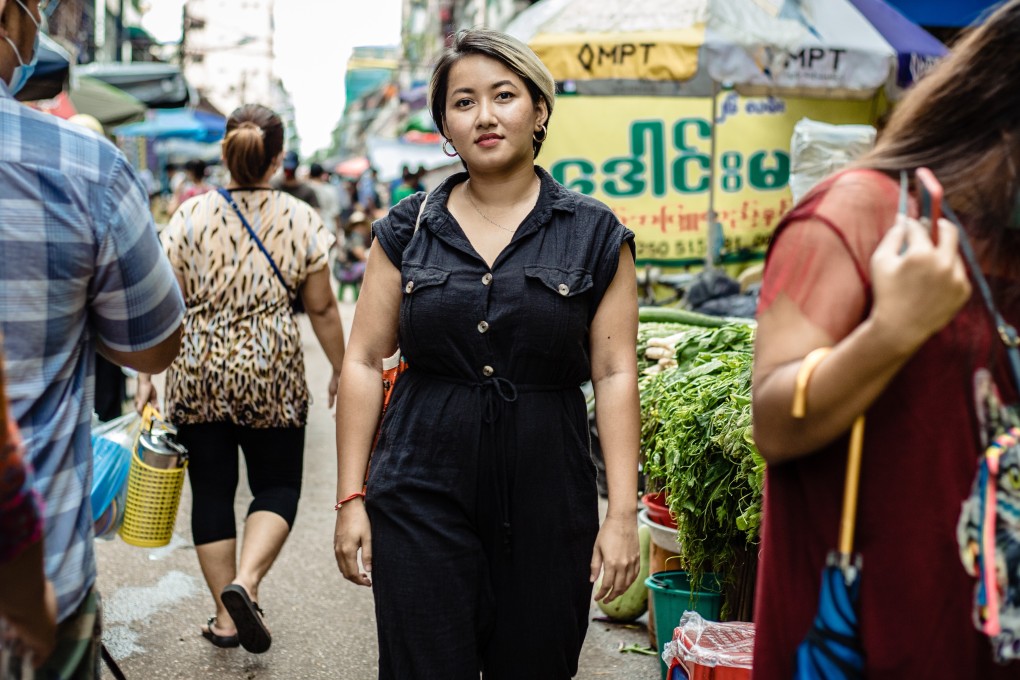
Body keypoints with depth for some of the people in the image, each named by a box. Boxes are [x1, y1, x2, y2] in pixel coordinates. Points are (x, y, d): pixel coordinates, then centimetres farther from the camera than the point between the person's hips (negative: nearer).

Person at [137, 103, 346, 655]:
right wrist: (341, 368, 15)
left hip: (198, 371, 1)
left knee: (211, 490, 10)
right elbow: (321, 308, 2)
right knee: (277, 485, 11)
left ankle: (225, 618, 16)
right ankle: (244, 582, -12)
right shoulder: (300, 218, -2)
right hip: (271, 371, -1)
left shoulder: (191, 215, -3)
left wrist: (145, 374, 5)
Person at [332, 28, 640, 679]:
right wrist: (351, 496, 1)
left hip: (547, 500, 0)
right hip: (423, 496, 1)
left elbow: (615, 375, -2)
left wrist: (623, 514, -7)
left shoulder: (594, 234, 2)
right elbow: (365, 361, 6)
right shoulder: (409, 228, 6)